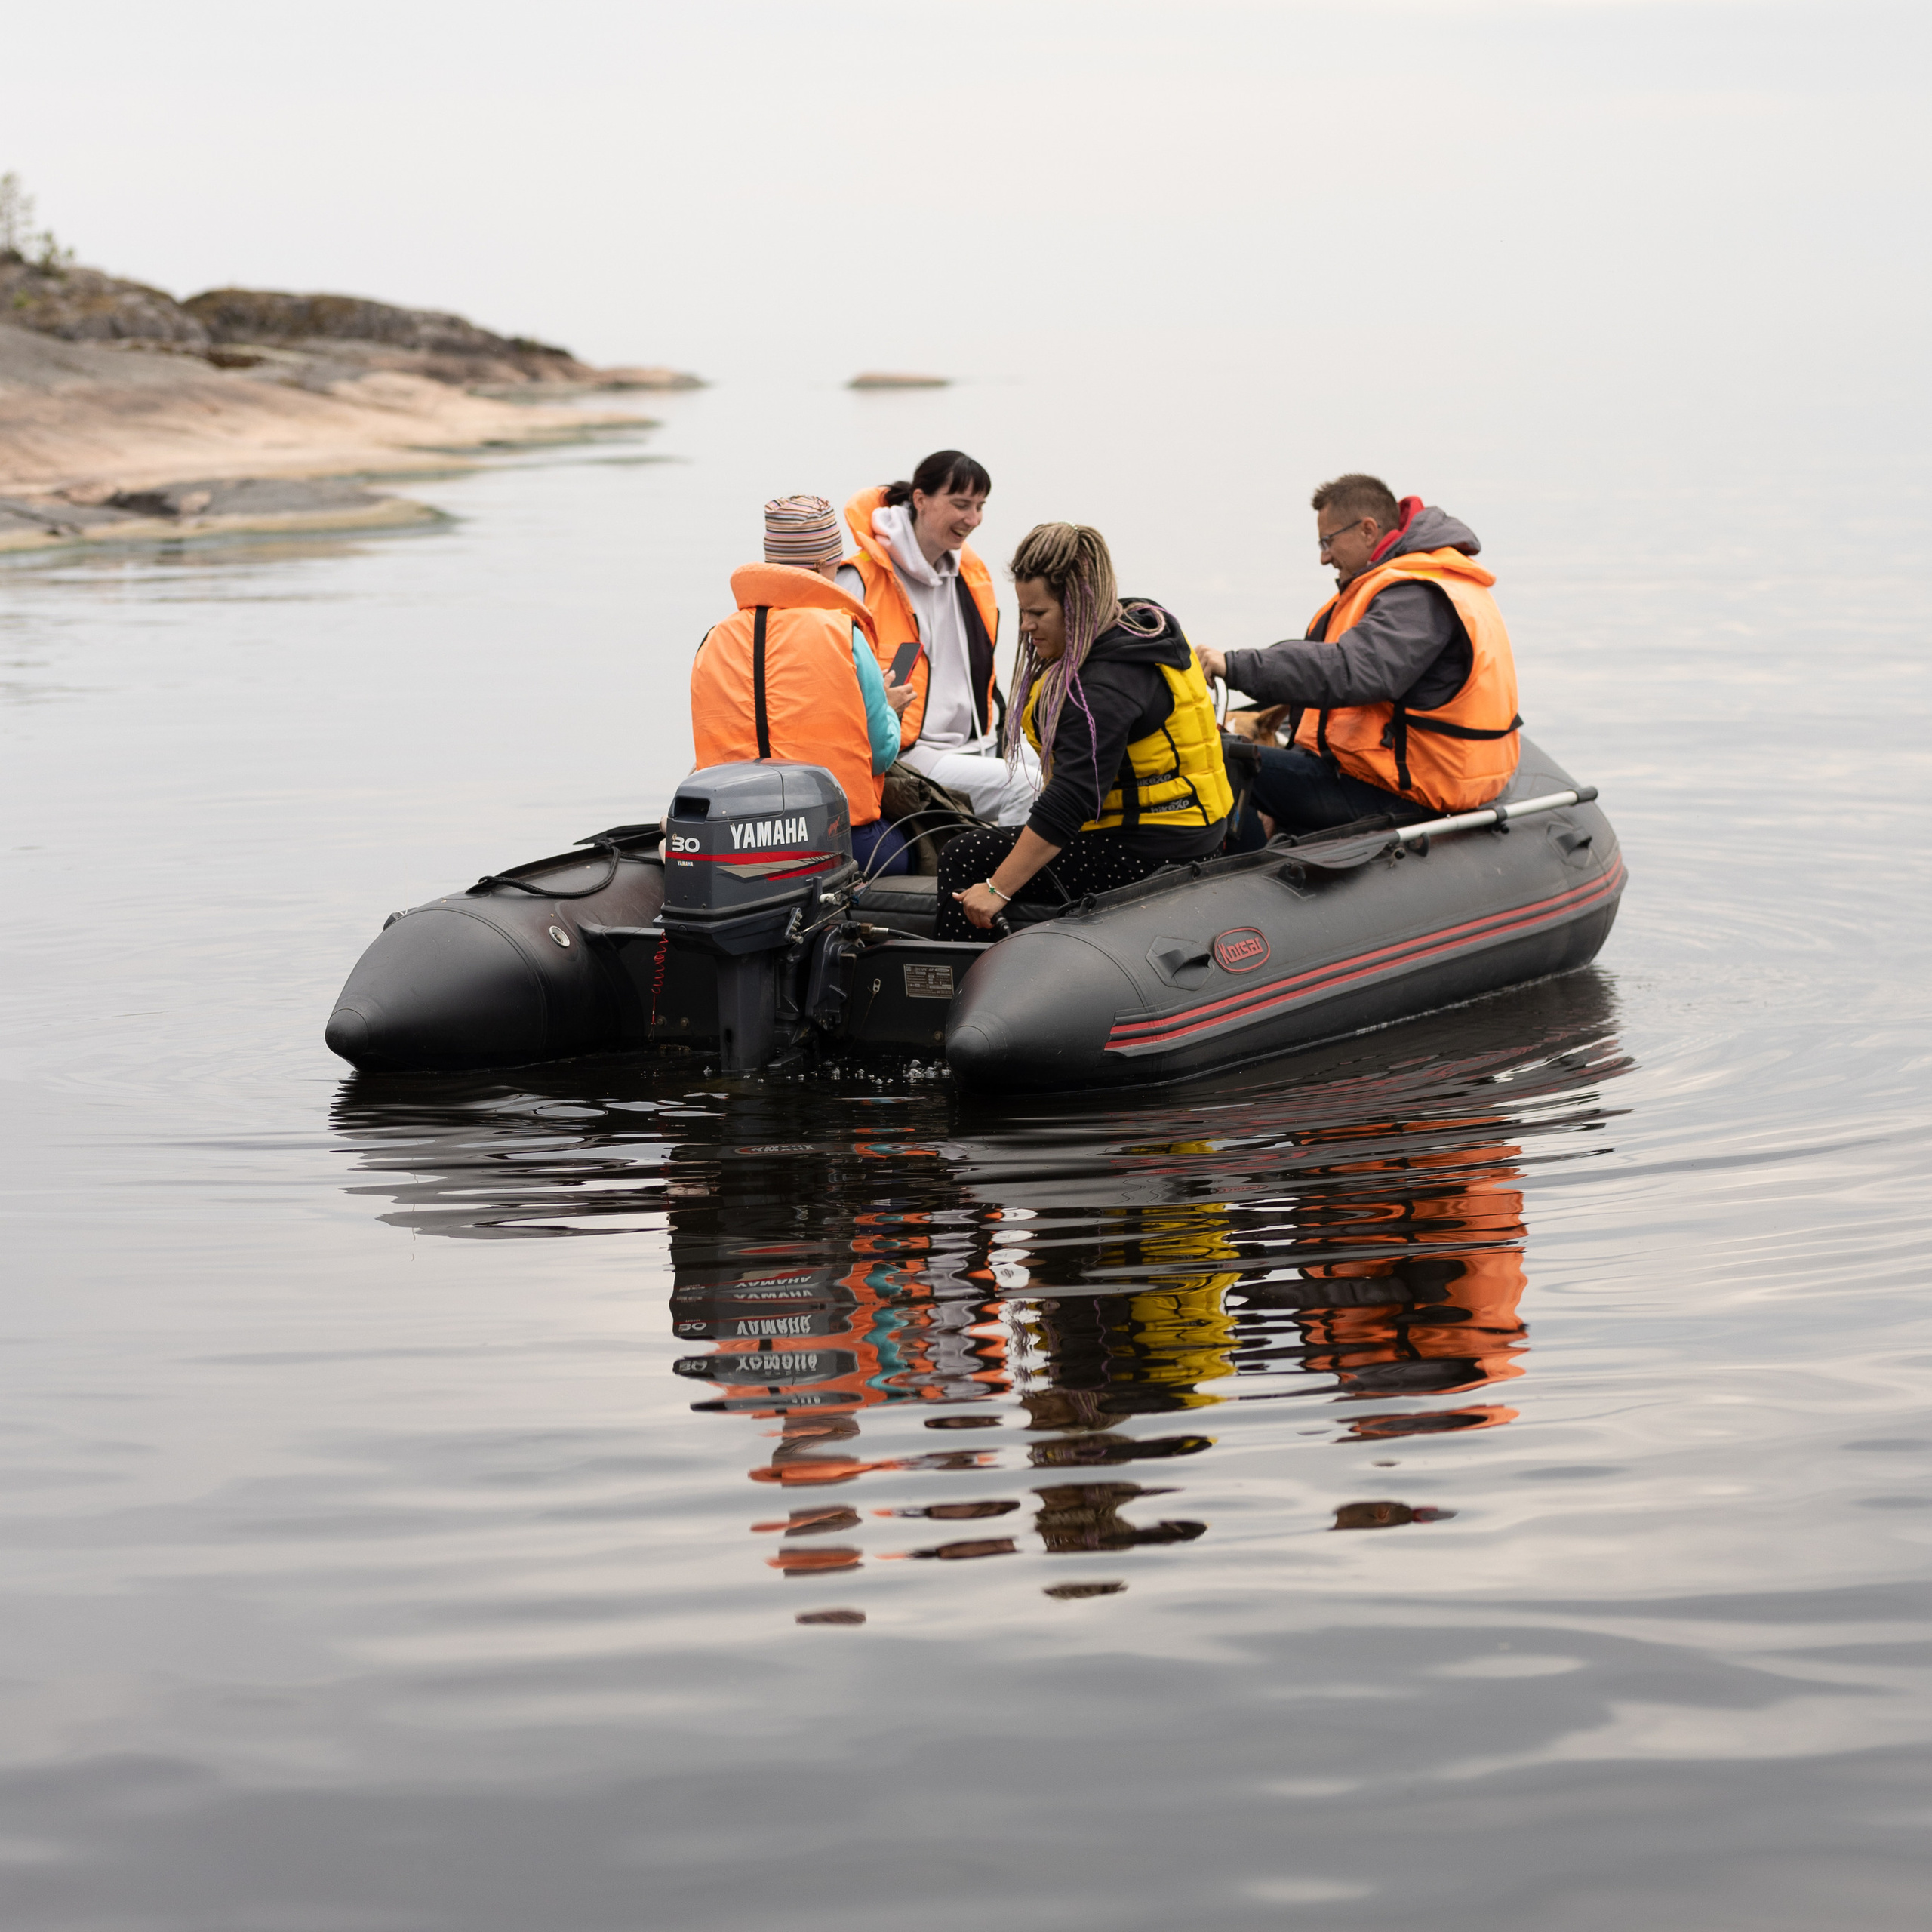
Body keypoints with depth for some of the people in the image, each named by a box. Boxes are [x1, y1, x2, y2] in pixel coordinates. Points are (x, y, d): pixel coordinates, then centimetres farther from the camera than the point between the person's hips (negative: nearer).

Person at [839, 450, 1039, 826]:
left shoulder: (970, 573, 15)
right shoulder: (860, 581, -8)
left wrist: (1000, 737, 15)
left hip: (975, 747, 7)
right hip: (902, 758, -7)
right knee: (1025, 788, -27)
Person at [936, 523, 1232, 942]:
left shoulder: (1105, 687, -24)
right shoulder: (1142, 626, 8)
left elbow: (1067, 804, -29)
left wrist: (996, 890, -27)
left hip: (1148, 854, -11)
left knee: (963, 860, -9)